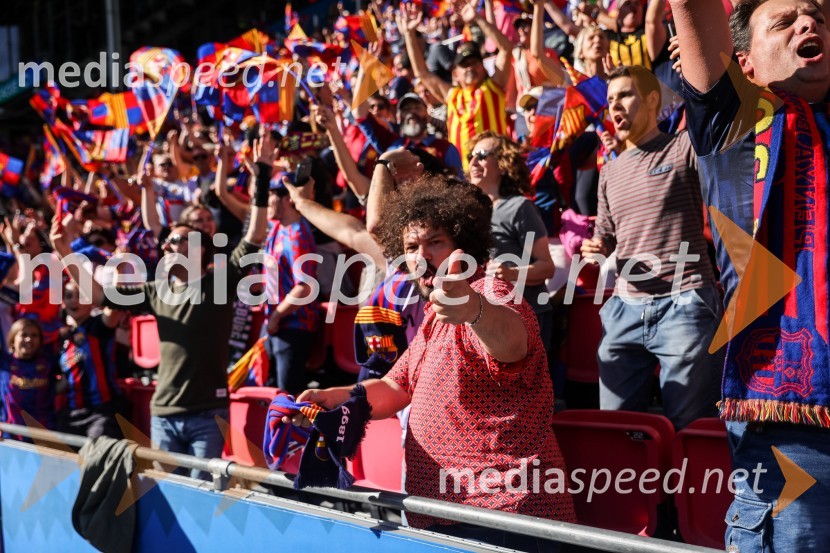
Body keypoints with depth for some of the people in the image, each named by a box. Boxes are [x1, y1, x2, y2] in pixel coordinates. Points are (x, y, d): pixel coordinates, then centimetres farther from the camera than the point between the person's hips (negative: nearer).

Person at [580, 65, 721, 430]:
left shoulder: (686, 148, 0)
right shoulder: (610, 172, 19)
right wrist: (596, 248, 4)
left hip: (684, 306, -6)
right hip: (624, 310, 6)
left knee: (688, 428, -2)